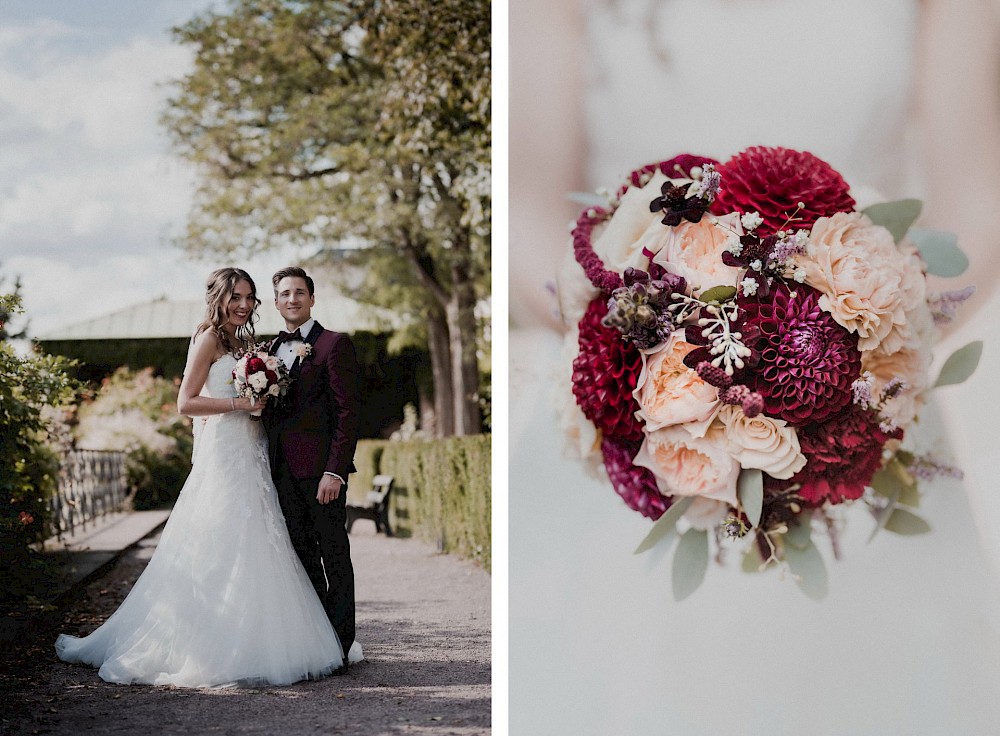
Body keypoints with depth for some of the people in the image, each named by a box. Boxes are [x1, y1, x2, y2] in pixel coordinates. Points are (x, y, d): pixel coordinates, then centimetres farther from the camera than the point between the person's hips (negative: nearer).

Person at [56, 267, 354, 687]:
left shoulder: (241, 342, 19)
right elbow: (186, 403, -13)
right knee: (221, 553, -9)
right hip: (222, 456, -9)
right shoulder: (209, 338, -5)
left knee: (253, 551, 6)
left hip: (250, 456, 9)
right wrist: (239, 403, -16)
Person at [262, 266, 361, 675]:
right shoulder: (271, 349, 17)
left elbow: (347, 412, -10)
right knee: (303, 557, 11)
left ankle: (340, 648, 4)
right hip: (284, 471, 7)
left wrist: (335, 471, -16)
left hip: (321, 468, -7)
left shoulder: (335, 344, -4)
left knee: (334, 557, -1)